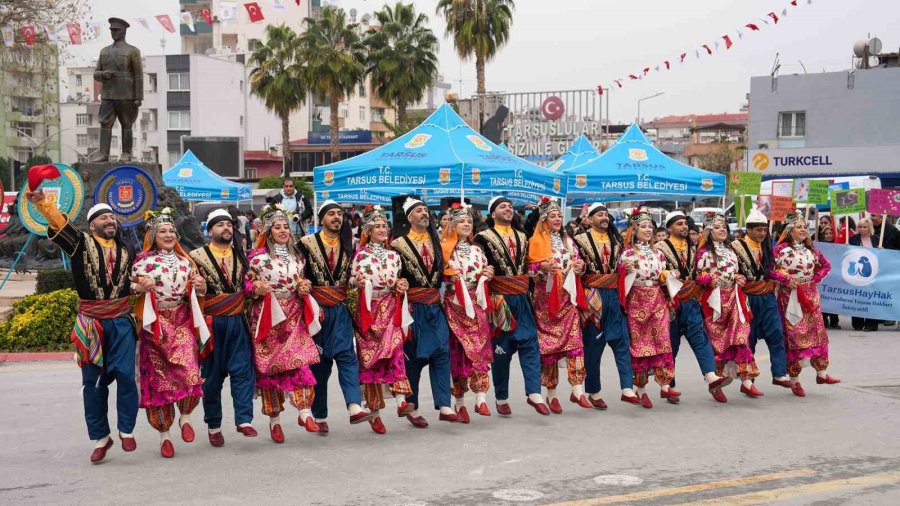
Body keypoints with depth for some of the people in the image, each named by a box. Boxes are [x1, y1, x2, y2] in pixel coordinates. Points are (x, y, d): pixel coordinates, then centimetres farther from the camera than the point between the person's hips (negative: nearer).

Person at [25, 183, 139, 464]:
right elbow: (59, 223, -18)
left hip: (121, 321, 2)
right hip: (91, 323, -1)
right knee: (93, 381, 3)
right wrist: (41, 201, -33)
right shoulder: (81, 243, 1)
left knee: (125, 374, -9)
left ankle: (126, 429, 8)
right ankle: (100, 437, 15)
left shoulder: (126, 251, 14)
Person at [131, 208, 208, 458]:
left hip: (182, 322, 2)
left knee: (188, 371, -16)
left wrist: (201, 286, -1)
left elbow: (196, 292, 20)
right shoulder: (143, 261, 2)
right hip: (155, 324, -2)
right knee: (158, 378, 1)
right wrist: (140, 287, -20)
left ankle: (185, 417, 9)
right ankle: (164, 435, 13)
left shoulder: (185, 261, 13)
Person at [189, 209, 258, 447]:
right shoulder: (197, 256, 0)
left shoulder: (241, 256, 13)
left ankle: (244, 420, -1)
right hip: (212, 322, -3)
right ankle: (213, 425, 15)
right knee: (212, 375, 5)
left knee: (242, 370, -4)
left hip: (238, 321, 3)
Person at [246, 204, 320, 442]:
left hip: (293, 317, 4)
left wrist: (304, 288, 2)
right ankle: (274, 420, 10)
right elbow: (247, 284, -2)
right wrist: (256, 289, -22)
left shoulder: (296, 255, 13)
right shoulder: (257, 257, -3)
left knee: (300, 361, -9)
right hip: (267, 317, -4)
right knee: (269, 366, 1)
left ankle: (305, 412, -5)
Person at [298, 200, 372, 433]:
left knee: (346, 355, -14)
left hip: (341, 309, 2)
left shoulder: (348, 245, 11)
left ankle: (354, 407, -25)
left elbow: (354, 275, 20)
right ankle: (320, 416, 12)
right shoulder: (307, 243, 0)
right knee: (319, 361, 3)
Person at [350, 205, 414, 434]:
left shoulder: (394, 255, 13)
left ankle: (400, 401, -25)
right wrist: (357, 282, -20)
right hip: (368, 310, -3)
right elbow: (351, 282, 1)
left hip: (390, 309, 3)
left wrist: (401, 286, 0)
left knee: (395, 349, -16)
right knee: (370, 358, -1)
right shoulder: (361, 255, 2)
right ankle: (375, 412, 5)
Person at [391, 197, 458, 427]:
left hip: (435, 305, 5)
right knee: (414, 356, 0)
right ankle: (412, 409, 10)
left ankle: (444, 406, -2)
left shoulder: (436, 241, 13)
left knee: (441, 352, -3)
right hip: (413, 306, -5)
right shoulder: (400, 244, -4)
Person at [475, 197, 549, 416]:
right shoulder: (484, 238, -1)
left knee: (530, 343, -6)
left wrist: (528, 291, 15)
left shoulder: (522, 237, 16)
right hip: (499, 299, -4)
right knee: (501, 349, 2)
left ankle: (534, 393, -6)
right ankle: (501, 398, 13)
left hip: (521, 298, 4)